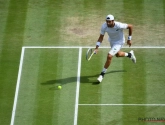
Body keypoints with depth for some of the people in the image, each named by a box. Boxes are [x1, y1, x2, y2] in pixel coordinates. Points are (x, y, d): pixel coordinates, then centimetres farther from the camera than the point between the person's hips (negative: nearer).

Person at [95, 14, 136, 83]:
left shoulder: (119, 25, -36)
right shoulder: (104, 26, -26)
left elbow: (130, 26, -19)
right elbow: (101, 37, -18)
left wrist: (129, 39, -11)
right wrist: (97, 47, -31)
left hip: (119, 42, -6)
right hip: (111, 41, 6)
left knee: (109, 56, -21)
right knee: (118, 54, 30)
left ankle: (102, 74, -6)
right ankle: (130, 54, 61)